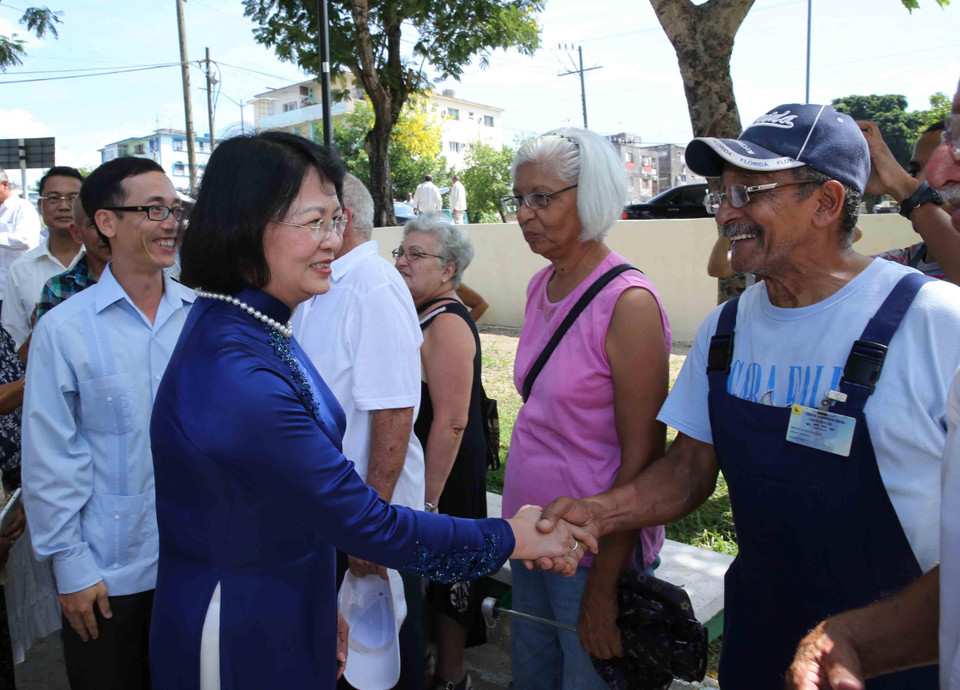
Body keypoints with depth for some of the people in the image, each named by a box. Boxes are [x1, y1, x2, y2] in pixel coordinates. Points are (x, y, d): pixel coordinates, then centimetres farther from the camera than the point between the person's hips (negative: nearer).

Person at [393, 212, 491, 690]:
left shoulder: (447, 324, -20)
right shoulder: (418, 315, 9)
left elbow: (451, 422, -25)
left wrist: (429, 499, -22)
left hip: (445, 472, -9)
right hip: (415, 469, 9)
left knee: (445, 572, 8)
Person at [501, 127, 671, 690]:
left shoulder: (628, 301, -19)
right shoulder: (541, 286, 4)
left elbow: (642, 457, -19)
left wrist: (604, 586, -18)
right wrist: (520, 528, 12)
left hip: (596, 549, -7)